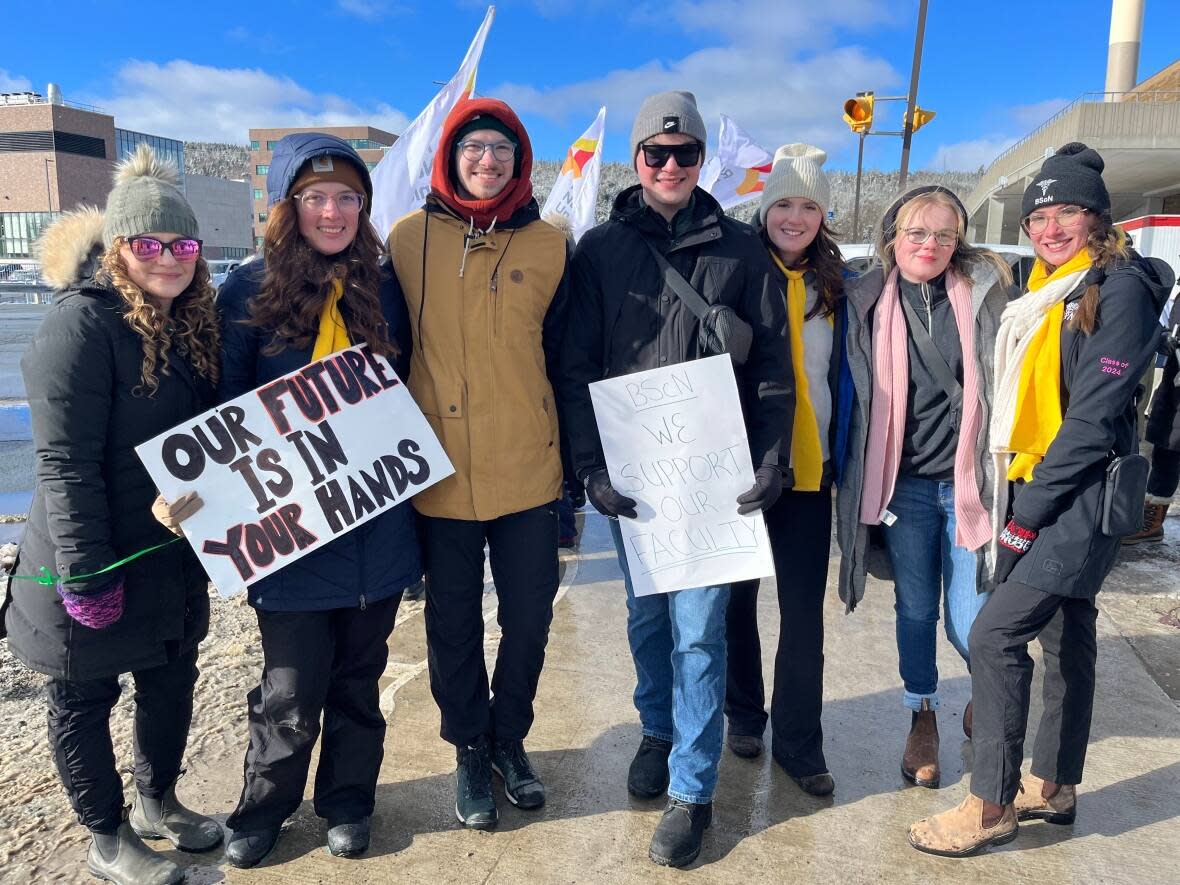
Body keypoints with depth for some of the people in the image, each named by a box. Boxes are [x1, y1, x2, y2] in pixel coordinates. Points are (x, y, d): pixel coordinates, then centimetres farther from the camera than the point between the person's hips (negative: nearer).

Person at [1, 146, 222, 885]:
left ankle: (158, 803, 43)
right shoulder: (82, 324, -20)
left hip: (172, 554, 8)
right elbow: (65, 462, -22)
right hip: (96, 562, -7)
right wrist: (88, 576, -22)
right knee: (85, 702, 13)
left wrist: (195, 503, 1)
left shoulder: (190, 322, 4)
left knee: (173, 683, 20)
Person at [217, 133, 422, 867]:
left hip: (377, 528, 3)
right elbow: (228, 409, -1)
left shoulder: (384, 290, 5)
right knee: (292, 692, 8)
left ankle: (349, 802, 37)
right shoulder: (250, 291, -3)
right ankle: (263, 808, 34)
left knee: (358, 678, 16)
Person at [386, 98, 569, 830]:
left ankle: (510, 738, 37)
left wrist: (572, 462, 7)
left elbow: (562, 360, 7)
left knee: (529, 617, 12)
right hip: (440, 474, -1)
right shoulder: (410, 237, 0)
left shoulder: (548, 245, 2)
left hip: (529, 470, 1)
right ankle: (469, 749, 35)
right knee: (453, 622, 12)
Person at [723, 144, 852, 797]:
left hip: (808, 470, 2)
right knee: (737, 595, 12)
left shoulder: (836, 285, 6)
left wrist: (842, 457, 6)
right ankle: (744, 714, 32)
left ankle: (798, 740, 19)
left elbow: (845, 377, 11)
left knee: (804, 610, 4)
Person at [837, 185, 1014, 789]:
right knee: (915, 611, 12)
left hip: (968, 483, -1)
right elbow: (856, 397, 7)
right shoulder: (867, 301, 2)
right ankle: (921, 717, 35)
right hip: (903, 485, 1)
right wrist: (857, 483, 5)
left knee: (970, 624, 2)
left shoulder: (984, 292, 1)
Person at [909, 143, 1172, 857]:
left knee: (995, 635, -11)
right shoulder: (1044, 294, 14)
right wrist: (1015, 496, 8)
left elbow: (1096, 411, -17)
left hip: (1081, 496, -8)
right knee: (1065, 636, 15)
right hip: (1038, 491, 8)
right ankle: (1055, 788, 28)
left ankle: (991, 806, 1)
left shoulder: (1120, 287, -10)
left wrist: (1033, 503, -16)